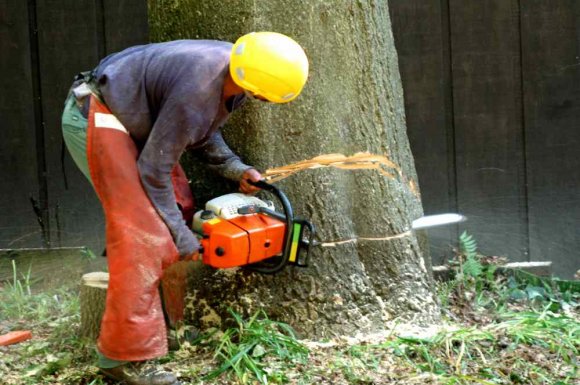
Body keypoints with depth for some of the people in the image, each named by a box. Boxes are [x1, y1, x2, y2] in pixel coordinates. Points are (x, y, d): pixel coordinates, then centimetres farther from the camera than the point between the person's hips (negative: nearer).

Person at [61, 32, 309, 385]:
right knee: (144, 233, -16)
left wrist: (236, 169, -7)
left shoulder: (235, 70, -7)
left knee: (180, 209, 7)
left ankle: (168, 323, 16)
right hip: (96, 117, -10)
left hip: (132, 119, 10)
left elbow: (204, 134, 8)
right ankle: (124, 355, -10)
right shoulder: (196, 94, -33)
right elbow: (154, 170, -23)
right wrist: (182, 238, -14)